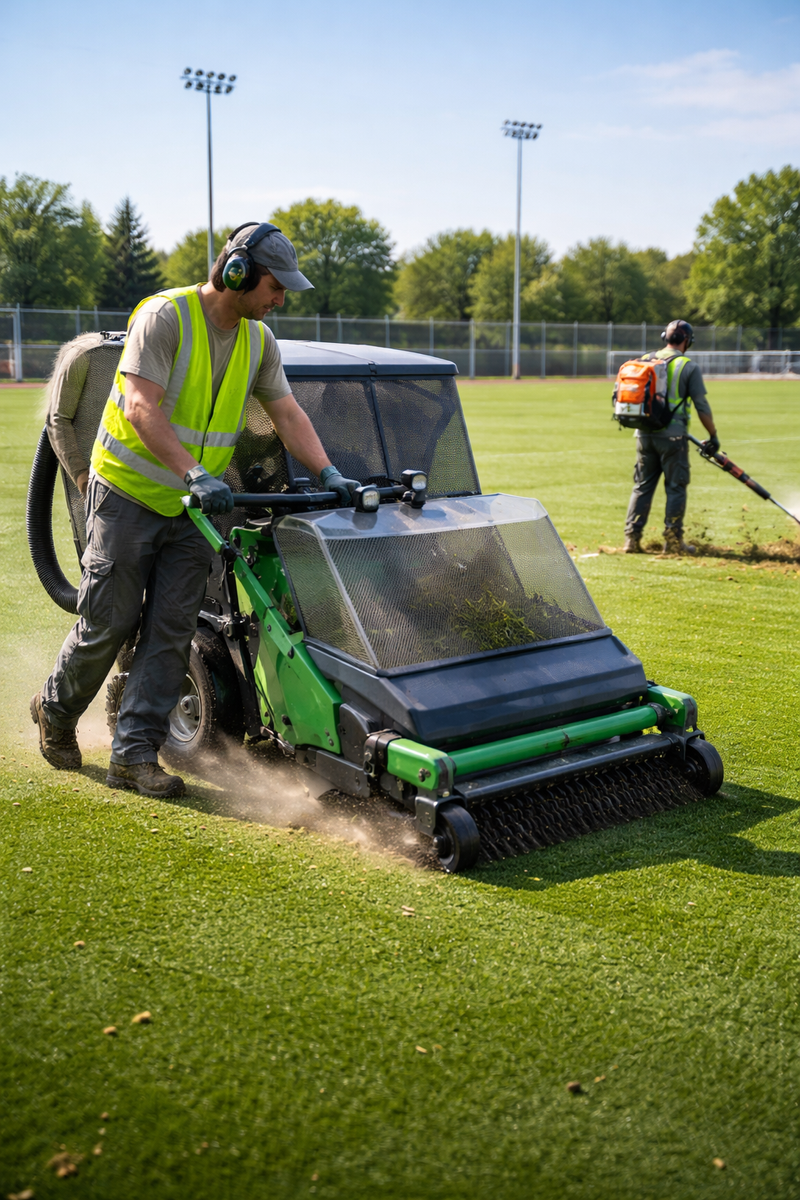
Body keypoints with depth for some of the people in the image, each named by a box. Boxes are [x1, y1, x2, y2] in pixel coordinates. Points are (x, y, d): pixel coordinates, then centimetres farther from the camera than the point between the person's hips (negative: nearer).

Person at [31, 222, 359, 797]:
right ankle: (57, 709, 29)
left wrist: (328, 474, -12)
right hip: (128, 492, -5)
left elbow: (288, 412, 3)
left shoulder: (259, 340, 4)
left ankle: (135, 754, 6)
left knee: (172, 630, 0)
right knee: (109, 621, 1)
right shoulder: (165, 316, -17)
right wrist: (194, 473, -37)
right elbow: (141, 408, -26)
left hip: (194, 508, 6)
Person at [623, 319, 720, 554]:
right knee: (676, 487, 4)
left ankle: (632, 538, 9)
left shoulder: (644, 361, 8)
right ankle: (673, 541, 4)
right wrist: (713, 436, 4)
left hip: (644, 433, 5)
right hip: (672, 436, -4)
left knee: (642, 486, 11)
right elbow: (702, 406, -5)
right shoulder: (689, 367, -5)